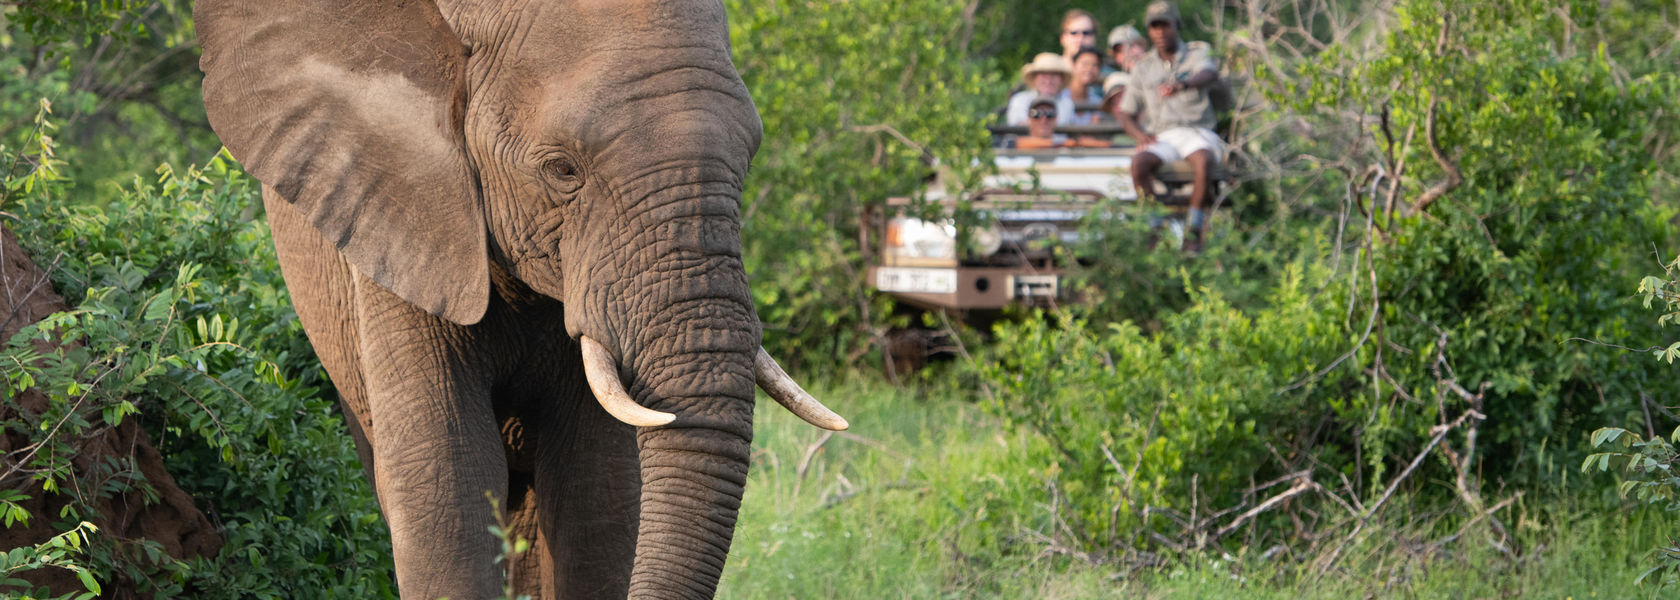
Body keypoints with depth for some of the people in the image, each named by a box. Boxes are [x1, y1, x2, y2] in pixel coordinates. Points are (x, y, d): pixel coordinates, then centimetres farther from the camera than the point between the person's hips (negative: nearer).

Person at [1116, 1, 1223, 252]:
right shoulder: (1143, 67, 13)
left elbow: (1209, 75, -22)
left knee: (1204, 161, -38)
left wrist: (1181, 85, -45)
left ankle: (1193, 233, -31)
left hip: (1197, 134, -2)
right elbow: (1125, 114, 16)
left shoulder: (1197, 55, 4)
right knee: (1139, 164, -33)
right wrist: (1140, 134, -8)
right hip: (1161, 139, 2)